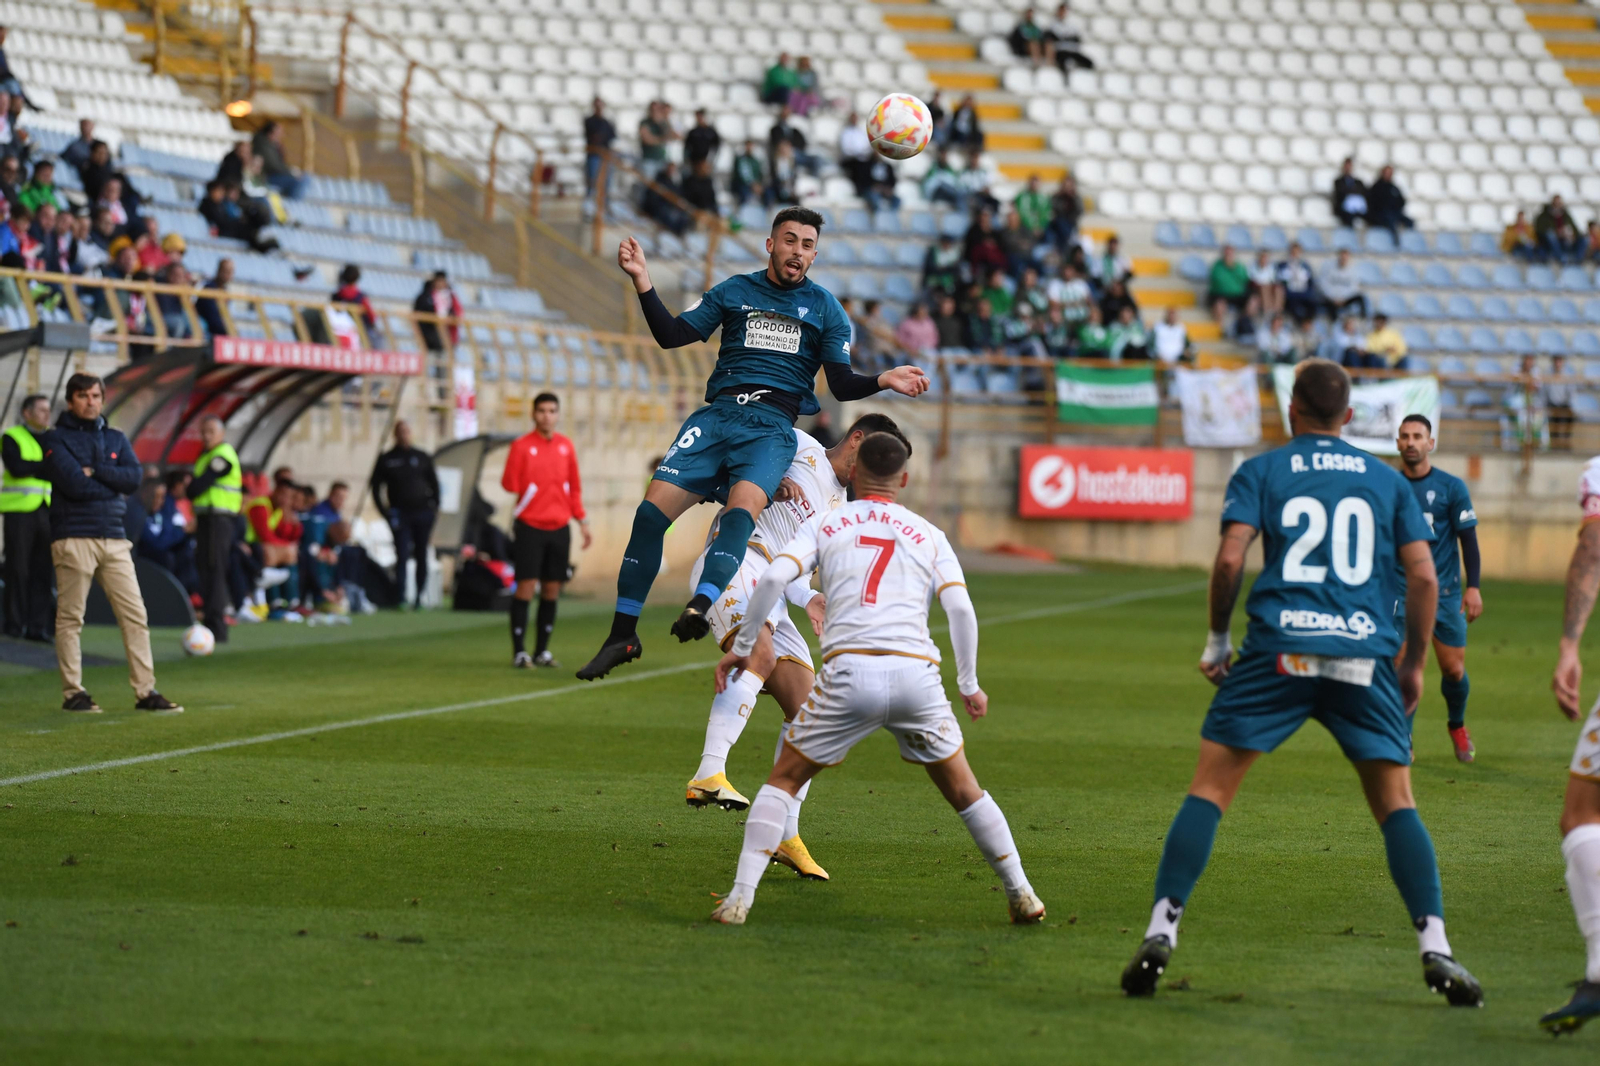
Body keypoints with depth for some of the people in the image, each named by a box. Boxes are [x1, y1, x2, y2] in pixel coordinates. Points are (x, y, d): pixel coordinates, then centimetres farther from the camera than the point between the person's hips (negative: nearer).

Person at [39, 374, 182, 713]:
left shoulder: (116, 439, 17)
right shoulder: (56, 439, 1)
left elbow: (135, 477, 1)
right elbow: (73, 484, -13)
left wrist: (94, 471, -8)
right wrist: (114, 485, -3)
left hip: (114, 538, 5)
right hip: (74, 538, -5)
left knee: (135, 615, 0)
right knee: (70, 618, -3)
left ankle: (145, 691, 2)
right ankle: (72, 693, 4)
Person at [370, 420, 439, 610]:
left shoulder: (422, 457, 12)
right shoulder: (386, 460, 8)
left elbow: (434, 484, 15)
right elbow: (376, 488, 9)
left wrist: (435, 508, 3)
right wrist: (386, 513, -2)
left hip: (422, 511, 2)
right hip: (400, 515, -2)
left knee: (421, 556, 3)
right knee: (402, 556, -11)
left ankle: (419, 596, 10)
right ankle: (400, 597, -12)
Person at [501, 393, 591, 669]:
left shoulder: (566, 447, 9)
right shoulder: (522, 446, -3)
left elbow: (575, 489, 16)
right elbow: (509, 484, -9)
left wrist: (583, 522, 13)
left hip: (559, 529, 4)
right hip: (529, 527, -4)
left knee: (552, 590, 5)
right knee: (526, 587, -9)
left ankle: (542, 651, 14)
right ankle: (519, 652, -5)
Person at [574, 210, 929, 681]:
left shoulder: (824, 307, 13)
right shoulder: (735, 291, 15)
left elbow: (841, 384, 10)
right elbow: (672, 335, 11)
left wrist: (884, 380, -8)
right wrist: (642, 280, 0)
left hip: (772, 428, -2)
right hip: (718, 414, 2)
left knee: (741, 508, -31)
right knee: (652, 510, -13)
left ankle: (701, 606, -51)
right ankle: (622, 634, -4)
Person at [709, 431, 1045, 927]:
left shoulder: (824, 525, 16)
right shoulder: (928, 534, 18)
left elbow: (775, 577, 0)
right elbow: (960, 607, 7)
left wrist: (742, 646, 10)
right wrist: (969, 684, 17)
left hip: (849, 671, -1)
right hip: (917, 673, 1)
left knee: (784, 779, 12)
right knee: (963, 790, 18)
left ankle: (740, 897, -1)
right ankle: (1022, 895, 20)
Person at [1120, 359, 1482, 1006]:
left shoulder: (1260, 472, 9)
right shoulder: (1387, 480, 16)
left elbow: (1230, 558, -3)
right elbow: (1424, 575, 9)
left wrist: (1217, 639, 9)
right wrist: (1415, 662, 18)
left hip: (1279, 649, -1)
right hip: (1365, 655, 2)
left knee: (1209, 789, 4)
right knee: (1395, 803, 8)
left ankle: (1160, 933, -6)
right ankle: (1435, 948, -4)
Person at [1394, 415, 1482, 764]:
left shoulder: (1451, 487, 1)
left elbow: (1468, 537, 2)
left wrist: (1473, 587, -5)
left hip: (1444, 591, 0)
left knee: (1453, 669, 1)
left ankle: (1457, 726, 29)